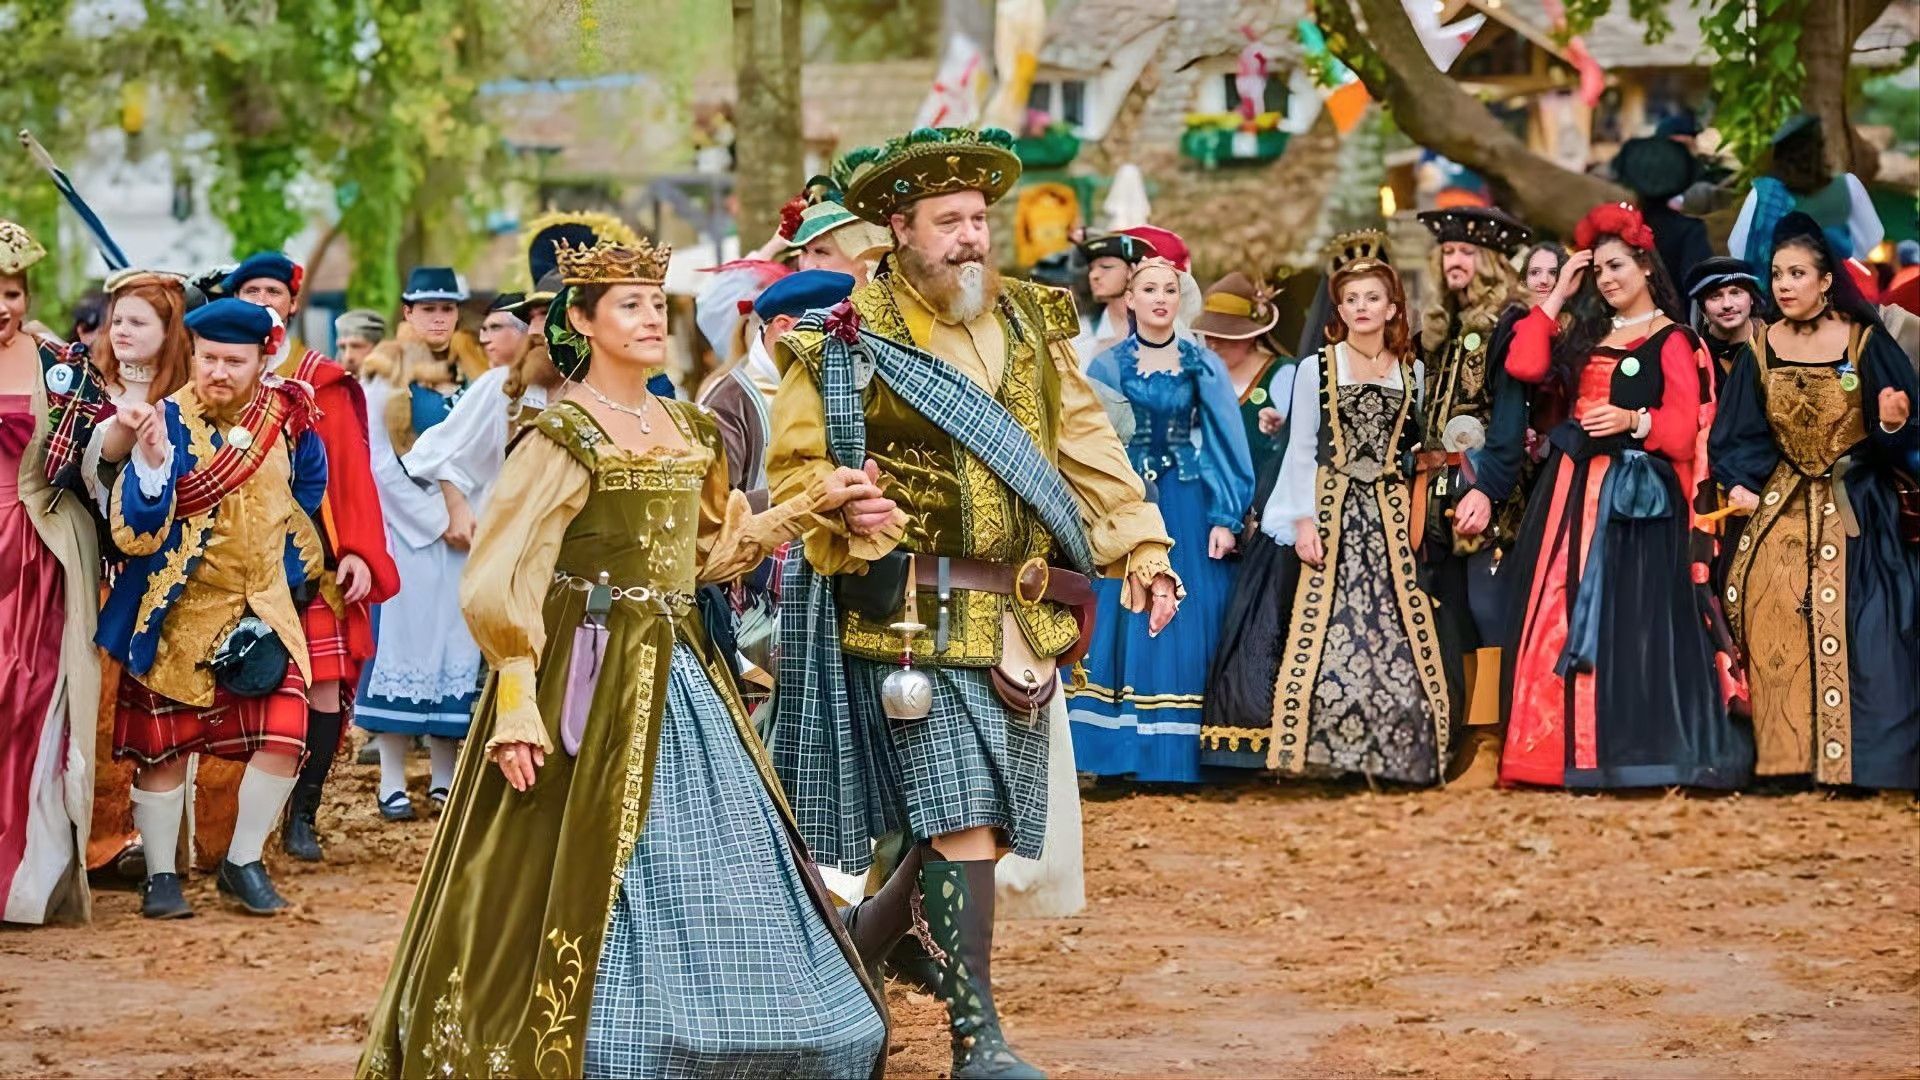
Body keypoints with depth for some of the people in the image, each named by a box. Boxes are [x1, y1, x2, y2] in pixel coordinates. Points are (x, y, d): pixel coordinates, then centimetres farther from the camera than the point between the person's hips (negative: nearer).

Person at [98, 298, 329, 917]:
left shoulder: (290, 416, -3)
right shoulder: (168, 421, -14)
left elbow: (308, 494, 18)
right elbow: (135, 534, -21)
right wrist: (151, 461, -36)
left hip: (262, 609, 3)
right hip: (177, 612, -3)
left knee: (283, 736, -7)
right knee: (165, 745, 4)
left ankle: (244, 864, 11)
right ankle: (161, 876, 19)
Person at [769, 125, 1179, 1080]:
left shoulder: (1032, 323, 12)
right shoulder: (847, 338, -5)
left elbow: (1086, 446, 13)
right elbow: (795, 466, -2)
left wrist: (1142, 551, 4)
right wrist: (846, 519, -22)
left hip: (1020, 618, 6)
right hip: (916, 613, -6)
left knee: (978, 822, 11)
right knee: (964, 821, -13)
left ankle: (849, 960, 32)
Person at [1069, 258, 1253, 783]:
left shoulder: (1203, 366, 6)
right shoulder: (1108, 366, 5)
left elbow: (1229, 445, 3)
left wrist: (1226, 518, -6)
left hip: (1187, 509, 0)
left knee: (1187, 627, -2)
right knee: (1123, 624, -2)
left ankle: (1180, 748, 1)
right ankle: (1124, 748, 1)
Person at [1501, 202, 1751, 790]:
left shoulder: (1671, 341, 0)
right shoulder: (1586, 335, 18)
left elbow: (1684, 425, -8)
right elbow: (1524, 365, 3)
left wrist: (1634, 421, -25)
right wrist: (1558, 297, 7)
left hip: (1635, 496, -6)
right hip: (1572, 489, 6)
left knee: (1629, 620, -10)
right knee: (1562, 620, 2)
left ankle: (1635, 752, -9)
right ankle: (1565, 746, 4)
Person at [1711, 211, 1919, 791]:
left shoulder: (1867, 344, -6)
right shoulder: (1760, 350, 3)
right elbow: (1736, 434, 9)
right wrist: (1738, 483, -7)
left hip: (1858, 515, -3)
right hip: (1781, 514, 3)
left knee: (1863, 649, -8)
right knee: (1782, 648, -3)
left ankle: (1868, 778, -2)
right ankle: (1789, 767, 3)